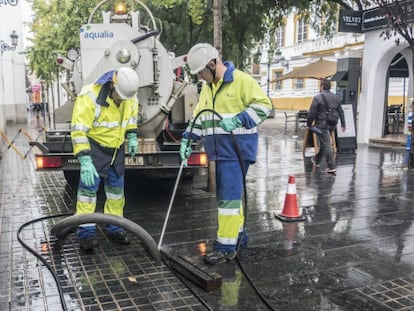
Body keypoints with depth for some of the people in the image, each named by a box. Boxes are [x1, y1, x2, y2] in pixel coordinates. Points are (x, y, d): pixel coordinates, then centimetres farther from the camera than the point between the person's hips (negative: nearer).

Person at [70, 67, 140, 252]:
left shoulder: (130, 95, -9)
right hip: (94, 145, -5)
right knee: (89, 187, -10)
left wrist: (132, 137, 5)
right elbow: (78, 130, -29)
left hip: (116, 147, 6)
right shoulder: (90, 96, -27)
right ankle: (86, 233, 1)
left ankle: (114, 228, 24)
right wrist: (85, 161, -34)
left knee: (117, 188, 10)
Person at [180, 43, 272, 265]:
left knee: (229, 196, -9)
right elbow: (198, 117, 17)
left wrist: (238, 120, -21)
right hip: (221, 151, 8)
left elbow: (264, 105, -11)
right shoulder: (207, 88, 16)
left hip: (237, 150, -8)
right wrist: (187, 140, 5)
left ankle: (226, 246, -2)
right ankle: (238, 234, 31)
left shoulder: (241, 80, -9)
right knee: (227, 194, 15)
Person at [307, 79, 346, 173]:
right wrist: (343, 124, 20)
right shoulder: (336, 97, 10)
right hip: (332, 125, 7)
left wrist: (309, 124, 0)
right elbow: (341, 112, 14)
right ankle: (317, 160, 38)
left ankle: (332, 166, -9)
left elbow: (311, 113, -12)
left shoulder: (318, 98, -11)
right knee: (324, 143, 20)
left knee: (326, 145, -6)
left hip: (322, 125, -7)